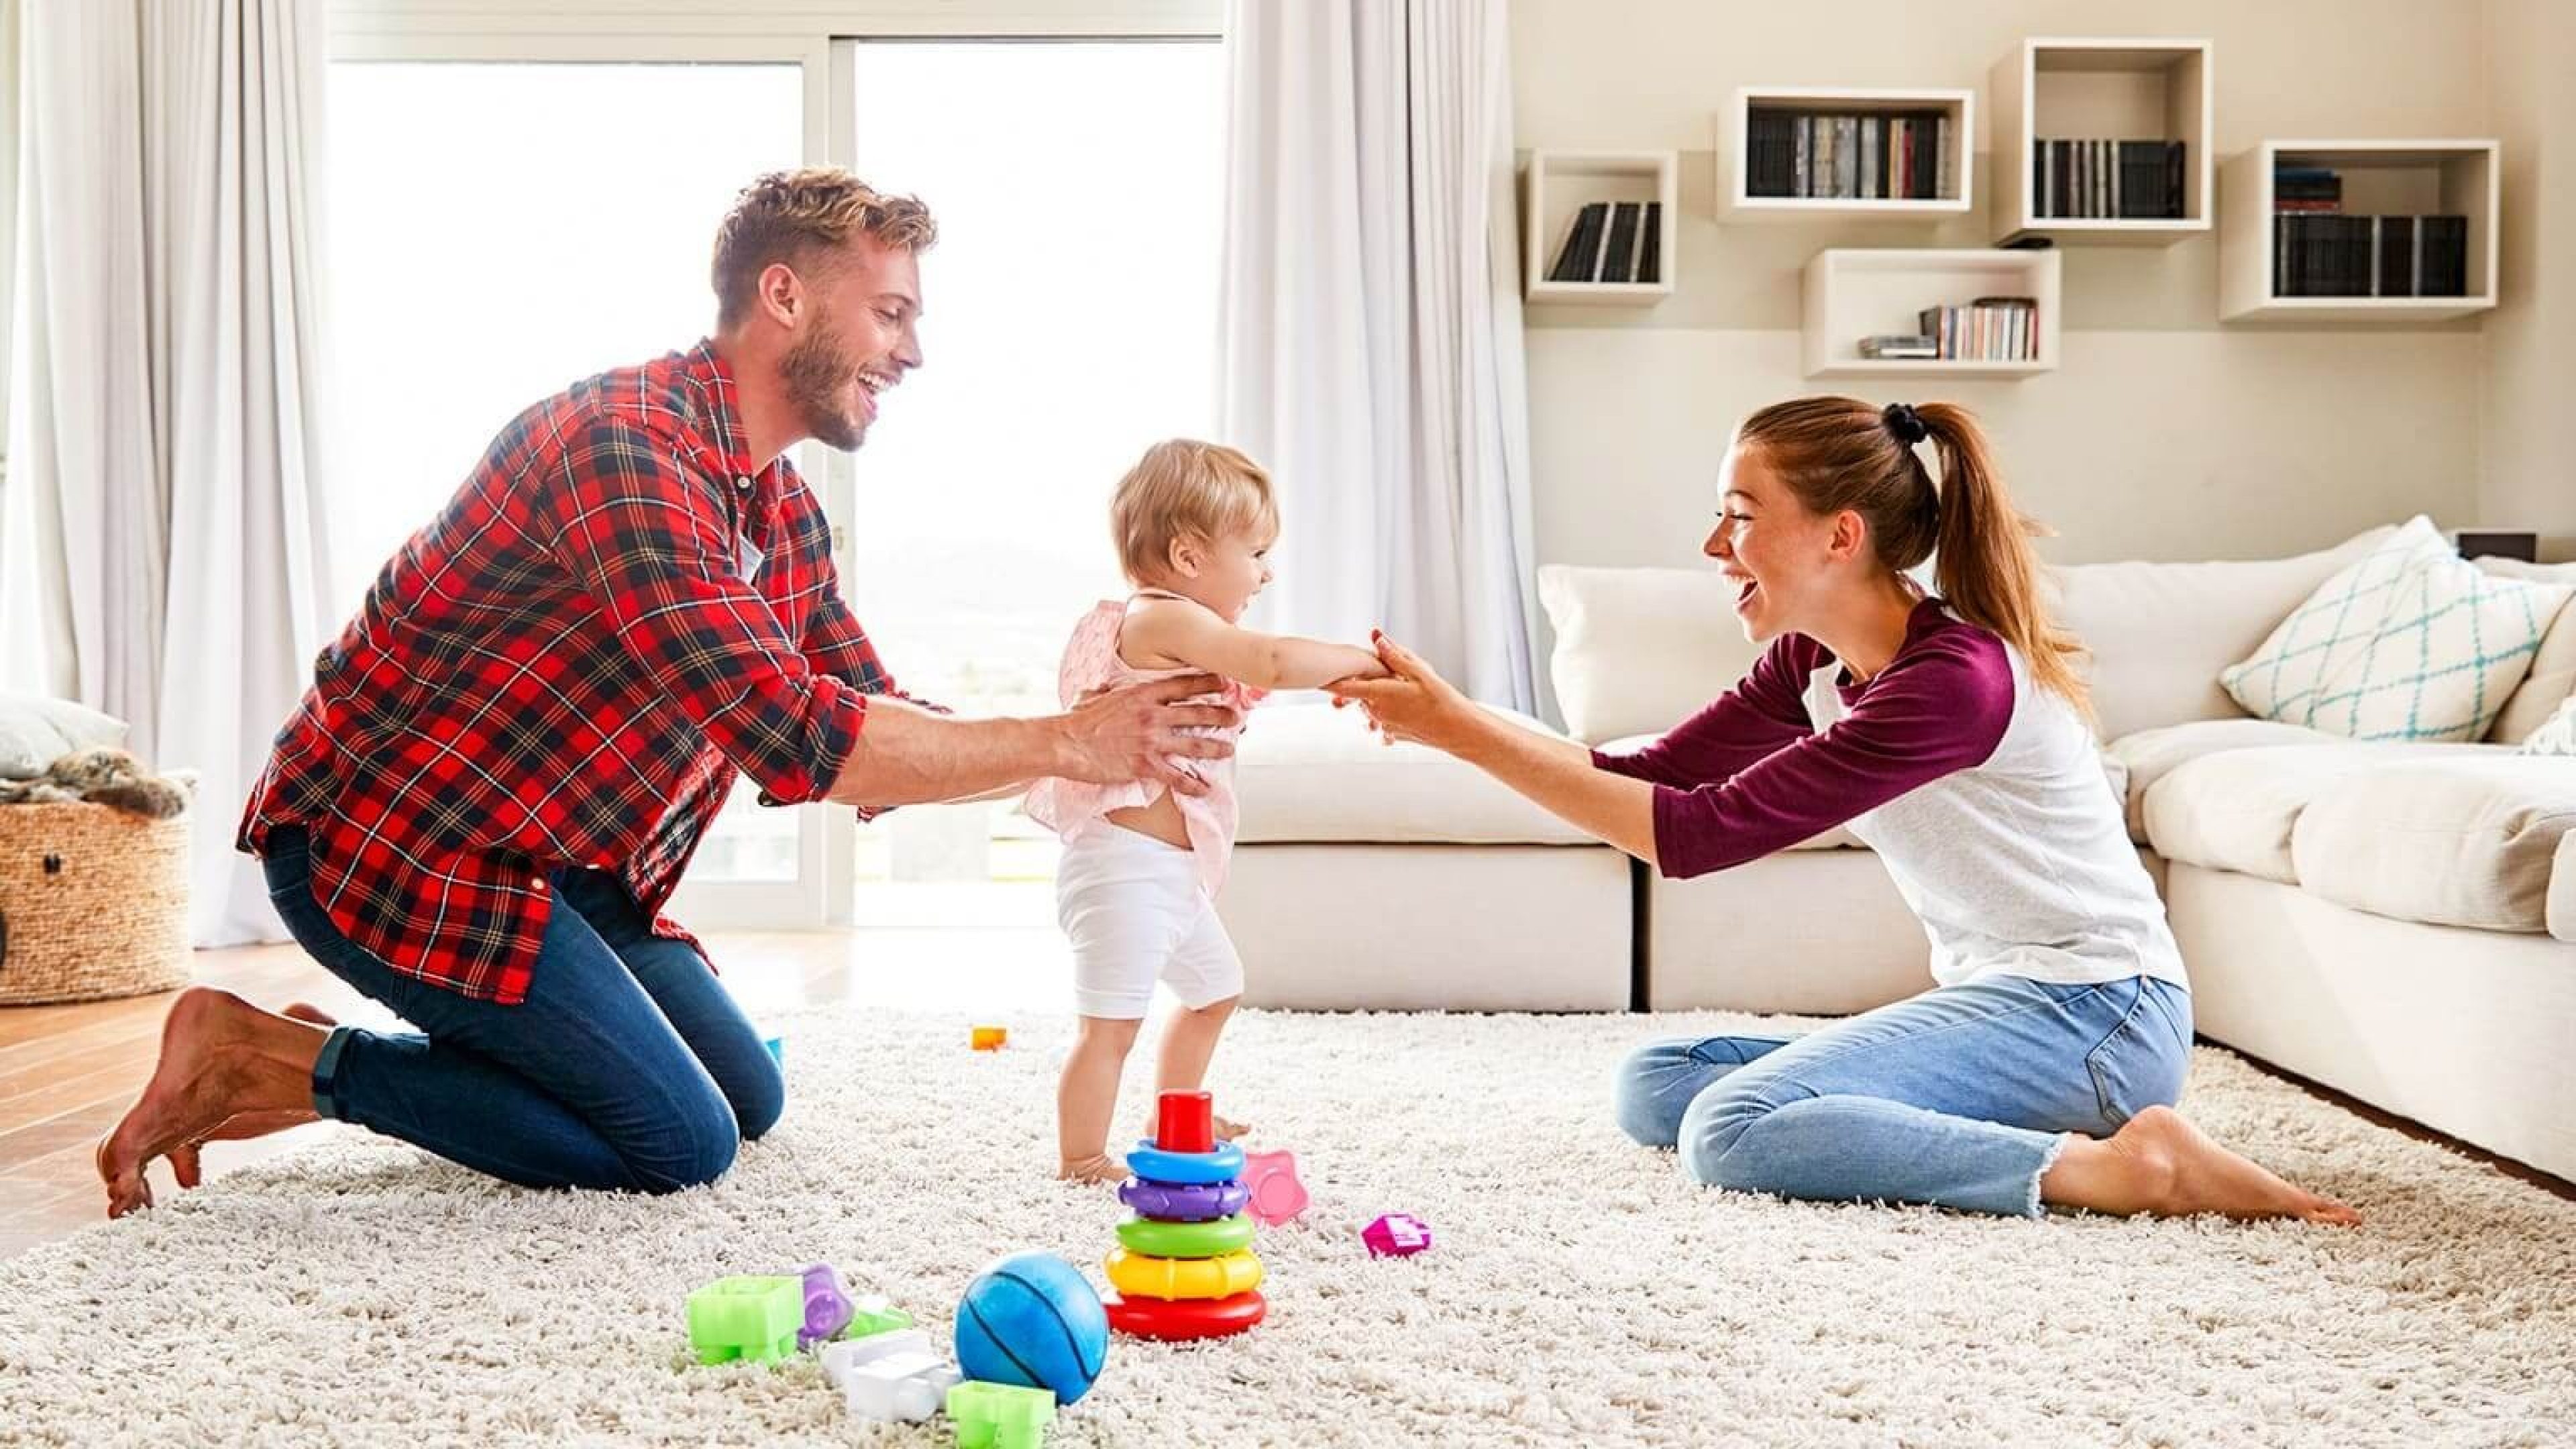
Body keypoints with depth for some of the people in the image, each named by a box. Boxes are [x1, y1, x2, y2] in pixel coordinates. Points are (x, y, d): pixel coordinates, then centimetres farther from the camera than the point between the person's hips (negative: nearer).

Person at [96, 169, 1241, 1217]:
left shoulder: (787, 513, 6)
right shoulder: (629, 444, -26)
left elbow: (871, 718, 8)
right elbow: (796, 742, -34)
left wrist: (1116, 742, -4)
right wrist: (1065, 743, -28)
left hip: (562, 864, 10)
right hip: (392, 840, -10)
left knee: (749, 1099, 13)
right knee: (682, 1141, -10)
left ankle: (330, 1066, 16)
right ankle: (278, 1059, 0)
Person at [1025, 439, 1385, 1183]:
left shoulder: (1178, 632, 17)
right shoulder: (1166, 619, -17)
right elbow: (1275, 662, -26)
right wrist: (1362, 660, -13)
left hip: (1172, 872, 12)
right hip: (1129, 863, -12)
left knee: (1216, 988, 27)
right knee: (1112, 1022, -7)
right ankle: (1080, 1160, 1)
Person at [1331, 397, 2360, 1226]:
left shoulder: (1954, 678, -23)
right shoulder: (1813, 663, 5)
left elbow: (1700, 834, -27)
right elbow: (1649, 779, 1)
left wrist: (1461, 731, -26)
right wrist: (1447, 722, -11)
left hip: (2092, 1012, -10)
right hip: (2008, 1003, 10)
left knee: (1731, 1130, -26)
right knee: (1653, 1088, 2)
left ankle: (2115, 1165, -18)